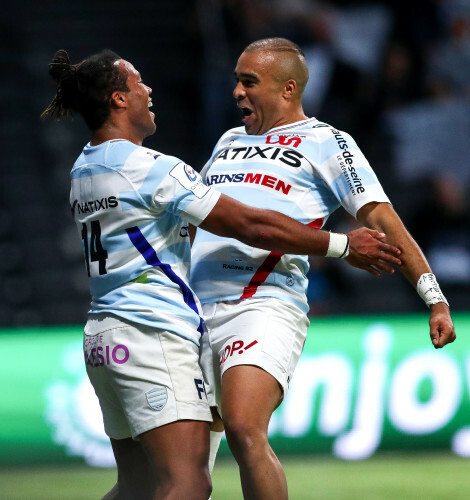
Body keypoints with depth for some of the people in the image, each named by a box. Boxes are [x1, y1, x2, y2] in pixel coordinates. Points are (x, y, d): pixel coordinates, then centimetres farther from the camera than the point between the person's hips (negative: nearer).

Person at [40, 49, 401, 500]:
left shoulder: (83, 170, 16)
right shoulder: (150, 168, -12)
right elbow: (250, 226, -11)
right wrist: (344, 245, -2)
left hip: (101, 337, 10)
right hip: (153, 334, -10)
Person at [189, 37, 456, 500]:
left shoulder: (325, 143, 6)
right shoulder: (230, 141, 25)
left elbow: (382, 221, -2)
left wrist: (435, 299, -10)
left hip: (265, 307, -6)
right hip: (197, 311, 6)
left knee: (244, 430, -27)